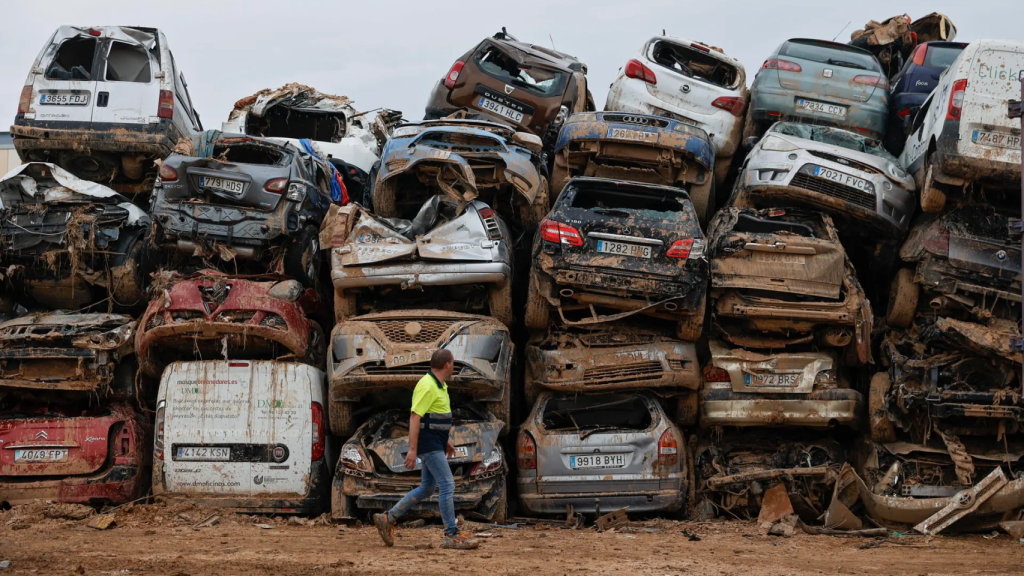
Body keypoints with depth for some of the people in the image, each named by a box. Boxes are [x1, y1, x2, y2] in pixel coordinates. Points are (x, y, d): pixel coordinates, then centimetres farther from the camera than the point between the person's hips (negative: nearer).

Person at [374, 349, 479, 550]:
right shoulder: (427, 386, -18)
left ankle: (388, 518, 17)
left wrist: (446, 440, 26)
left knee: (427, 488, 13)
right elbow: (415, 417, -22)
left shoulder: (438, 385, 15)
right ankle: (452, 536, -8)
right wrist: (412, 450, -25)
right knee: (447, 485, -10)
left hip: (435, 444, 11)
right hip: (428, 444, -11)